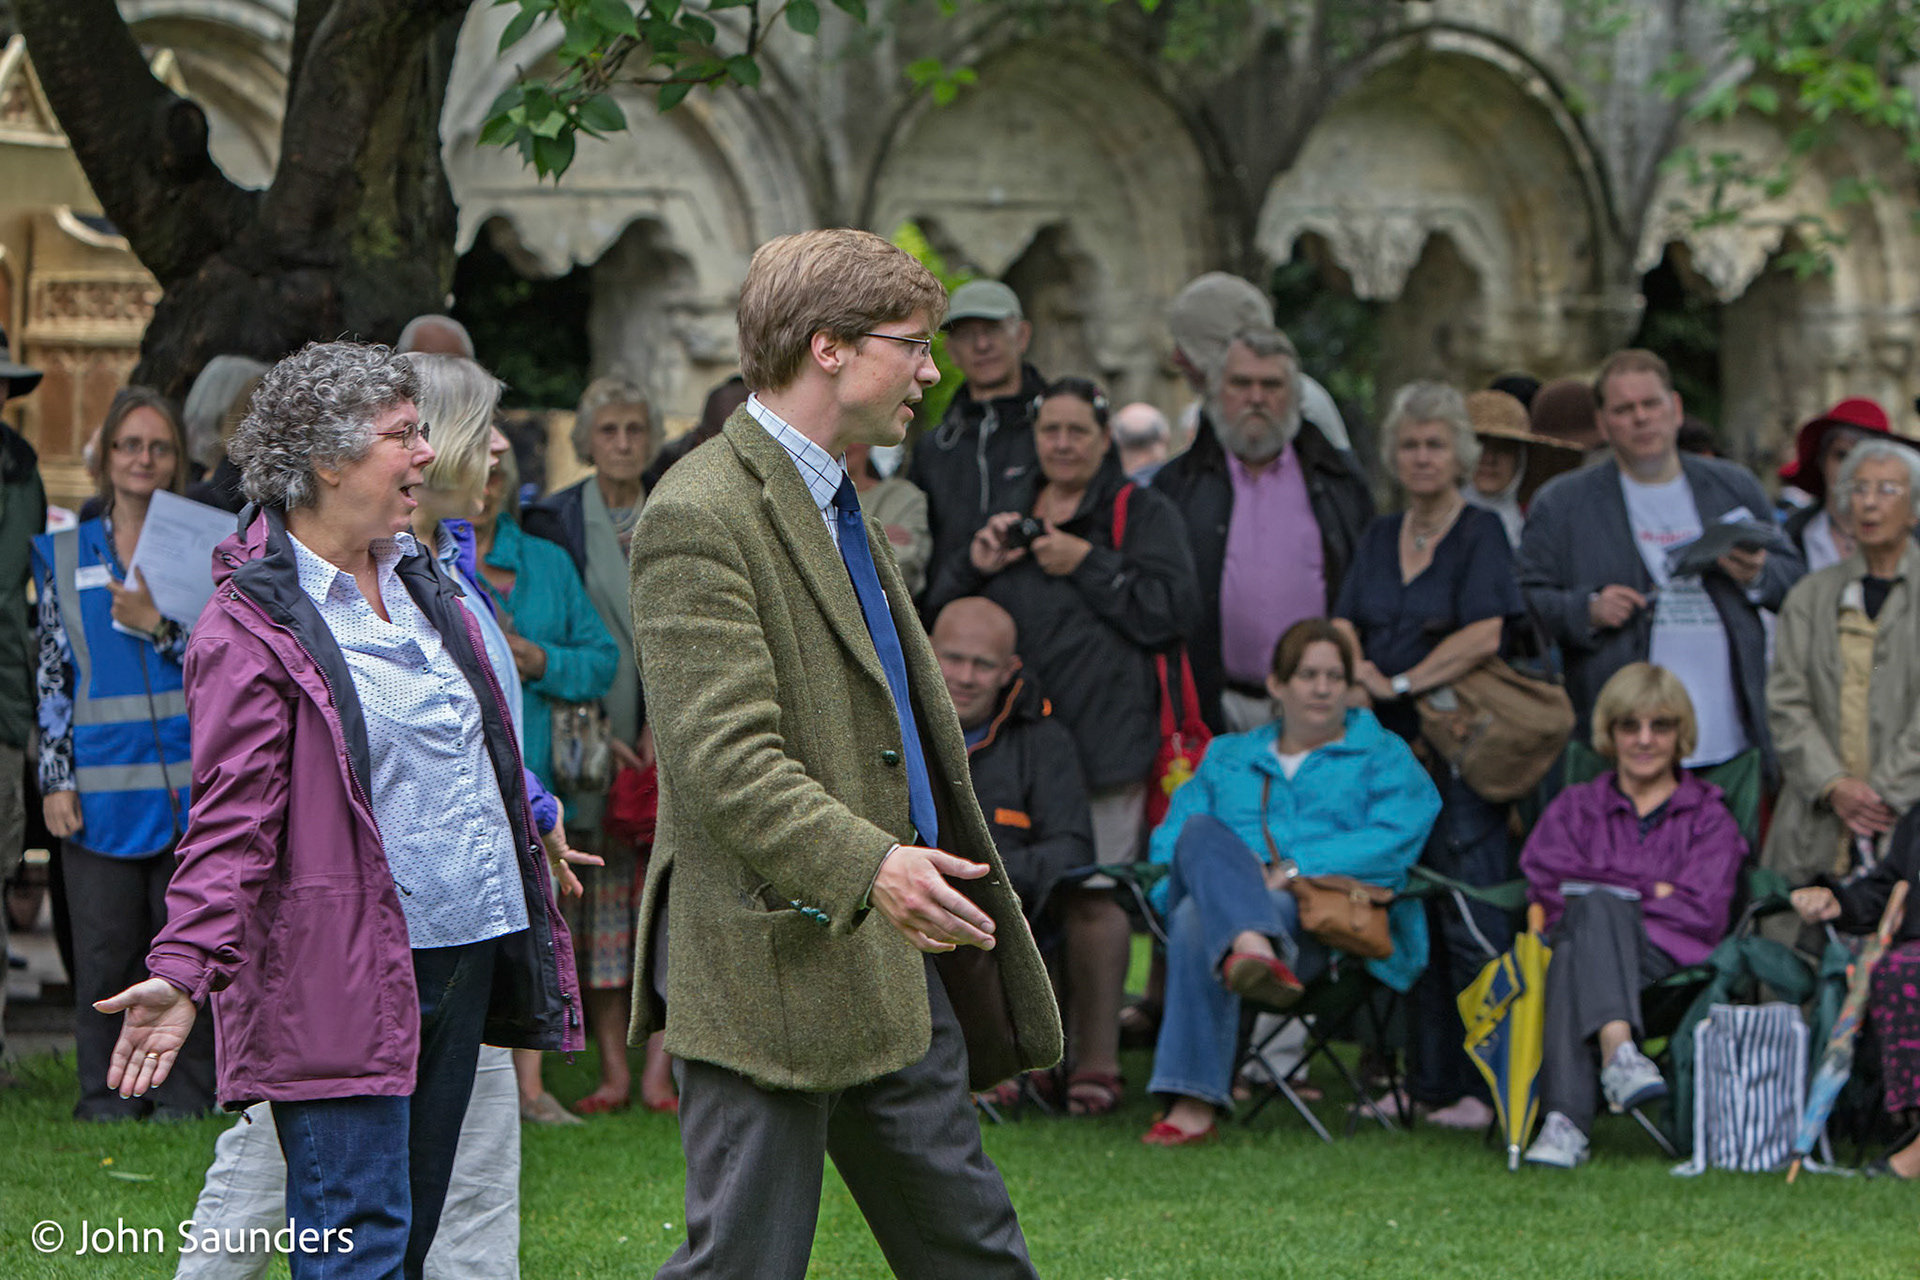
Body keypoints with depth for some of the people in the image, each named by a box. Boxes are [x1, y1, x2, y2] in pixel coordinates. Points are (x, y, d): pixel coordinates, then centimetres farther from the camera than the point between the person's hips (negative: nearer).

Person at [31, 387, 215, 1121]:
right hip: (99, 780, 1)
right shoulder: (65, 555, 10)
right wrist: (56, 778, 2)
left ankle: (186, 1091, 9)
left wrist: (159, 626, -13)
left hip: (189, 778, -1)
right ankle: (106, 1092, 8)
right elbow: (52, 675, 9)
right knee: (105, 947, -1)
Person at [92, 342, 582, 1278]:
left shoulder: (416, 583, 16)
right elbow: (230, 823, -15)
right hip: (343, 975, -8)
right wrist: (183, 970, -25)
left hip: (463, 955, 8)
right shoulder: (252, 623, -11)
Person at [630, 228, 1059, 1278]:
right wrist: (870, 866, -36)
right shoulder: (700, 517, -15)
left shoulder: (835, 502, 19)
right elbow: (726, 758, -24)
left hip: (890, 957, 10)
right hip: (772, 966, -10)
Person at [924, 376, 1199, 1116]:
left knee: (1093, 893, -7)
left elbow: (1171, 609, -8)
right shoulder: (1011, 513, 21)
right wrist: (975, 566, 2)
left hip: (1101, 735, -5)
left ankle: (1096, 1062, -3)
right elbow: (941, 612, 22)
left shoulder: (1140, 514, 5)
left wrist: (1087, 565, -10)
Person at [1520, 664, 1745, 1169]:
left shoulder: (1709, 817, 22)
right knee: (1593, 906, -37)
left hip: (1669, 966, -1)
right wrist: (1651, 891, 2)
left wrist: (1600, 898, -2)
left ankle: (1565, 1121, -60)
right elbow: (1549, 891, 8)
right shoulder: (1574, 807, 28)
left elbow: (1702, 913, 4)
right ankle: (1618, 1049, -63)